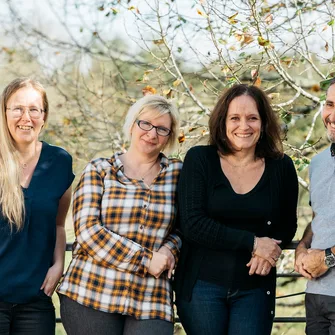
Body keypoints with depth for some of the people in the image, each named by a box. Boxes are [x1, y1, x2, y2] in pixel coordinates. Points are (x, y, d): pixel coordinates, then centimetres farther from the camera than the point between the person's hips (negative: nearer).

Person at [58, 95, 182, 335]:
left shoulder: (177, 173, 9)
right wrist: (146, 260, -12)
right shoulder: (99, 171, 4)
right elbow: (87, 231, -7)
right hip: (90, 295, -1)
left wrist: (170, 250, -9)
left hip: (152, 301, 1)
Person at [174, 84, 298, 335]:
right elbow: (192, 224, -13)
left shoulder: (281, 167, 1)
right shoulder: (199, 159, -5)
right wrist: (253, 242, -16)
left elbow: (287, 226, 10)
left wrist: (267, 251, -13)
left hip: (255, 289, 1)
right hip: (202, 285, -1)